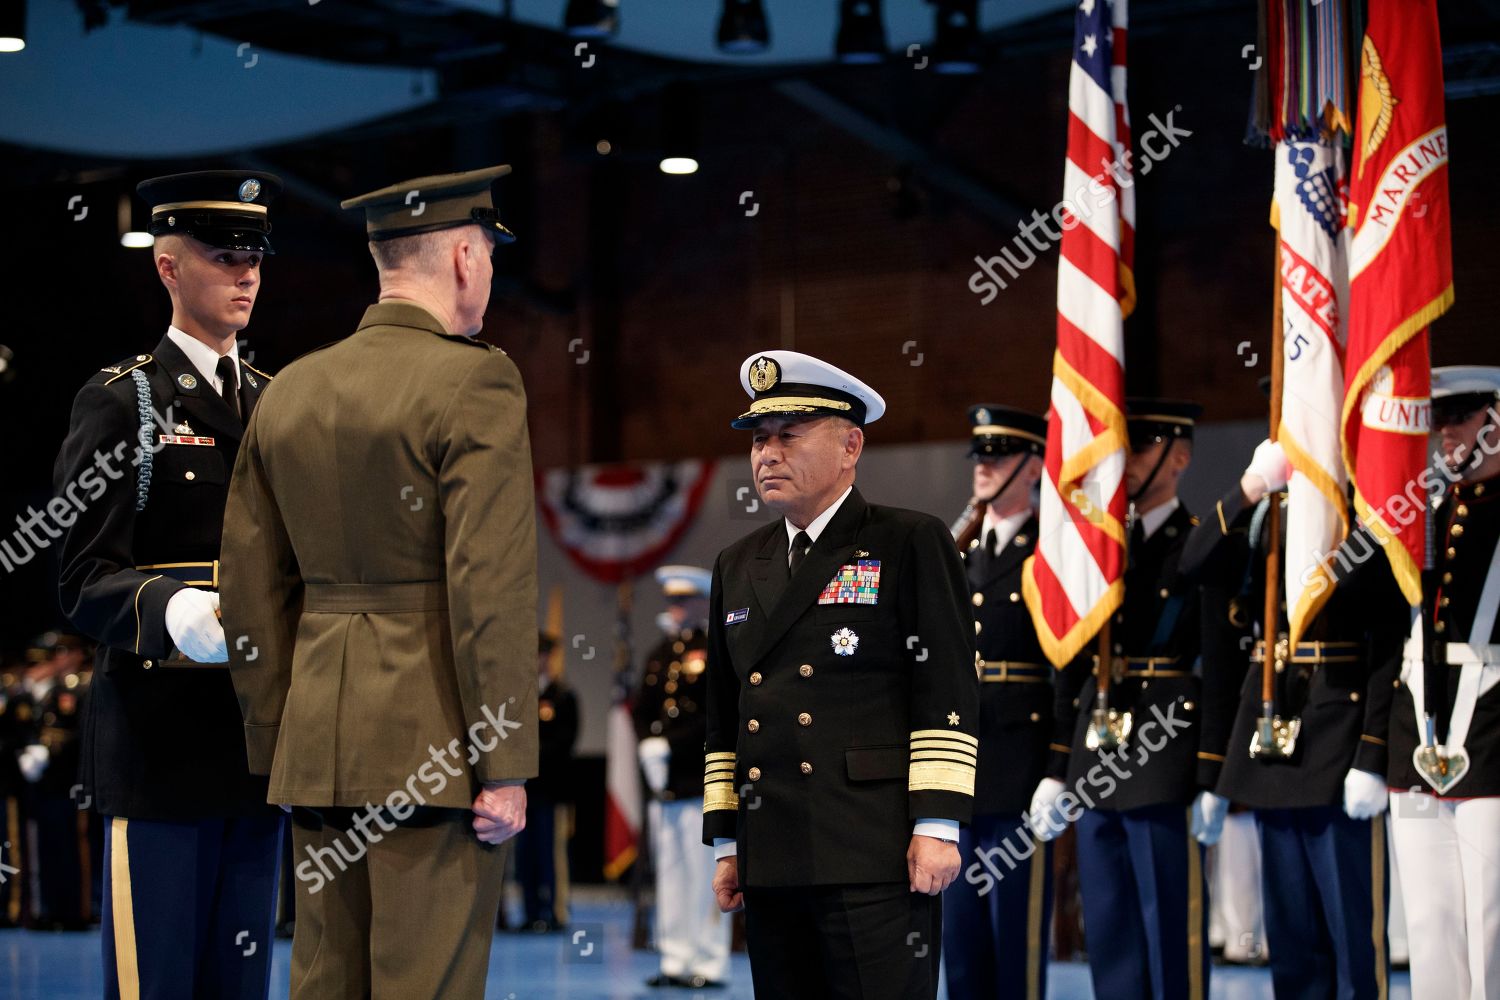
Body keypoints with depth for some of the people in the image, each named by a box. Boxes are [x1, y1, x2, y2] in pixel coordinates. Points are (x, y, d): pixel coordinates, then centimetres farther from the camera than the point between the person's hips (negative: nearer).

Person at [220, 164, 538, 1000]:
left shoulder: (289, 392, 11)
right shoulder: (475, 383, -9)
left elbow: (253, 593, 13)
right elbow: (491, 587, -15)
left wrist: (275, 750, 19)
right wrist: (505, 766, -13)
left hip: (319, 743, 7)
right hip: (433, 743, -7)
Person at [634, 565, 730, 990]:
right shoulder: (660, 653, 18)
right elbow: (642, 709, 15)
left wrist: (669, 746, -15)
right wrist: (648, 747, -3)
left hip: (701, 780, -7)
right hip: (664, 781, 7)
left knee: (705, 874, -6)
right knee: (670, 873, 8)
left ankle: (710, 963, -2)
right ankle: (676, 960, 12)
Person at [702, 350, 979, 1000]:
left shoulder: (910, 544, 2)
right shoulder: (738, 567, 20)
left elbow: (948, 694, -4)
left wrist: (936, 826, -11)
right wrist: (726, 844, 16)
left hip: (874, 862, -6)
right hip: (771, 866, 6)